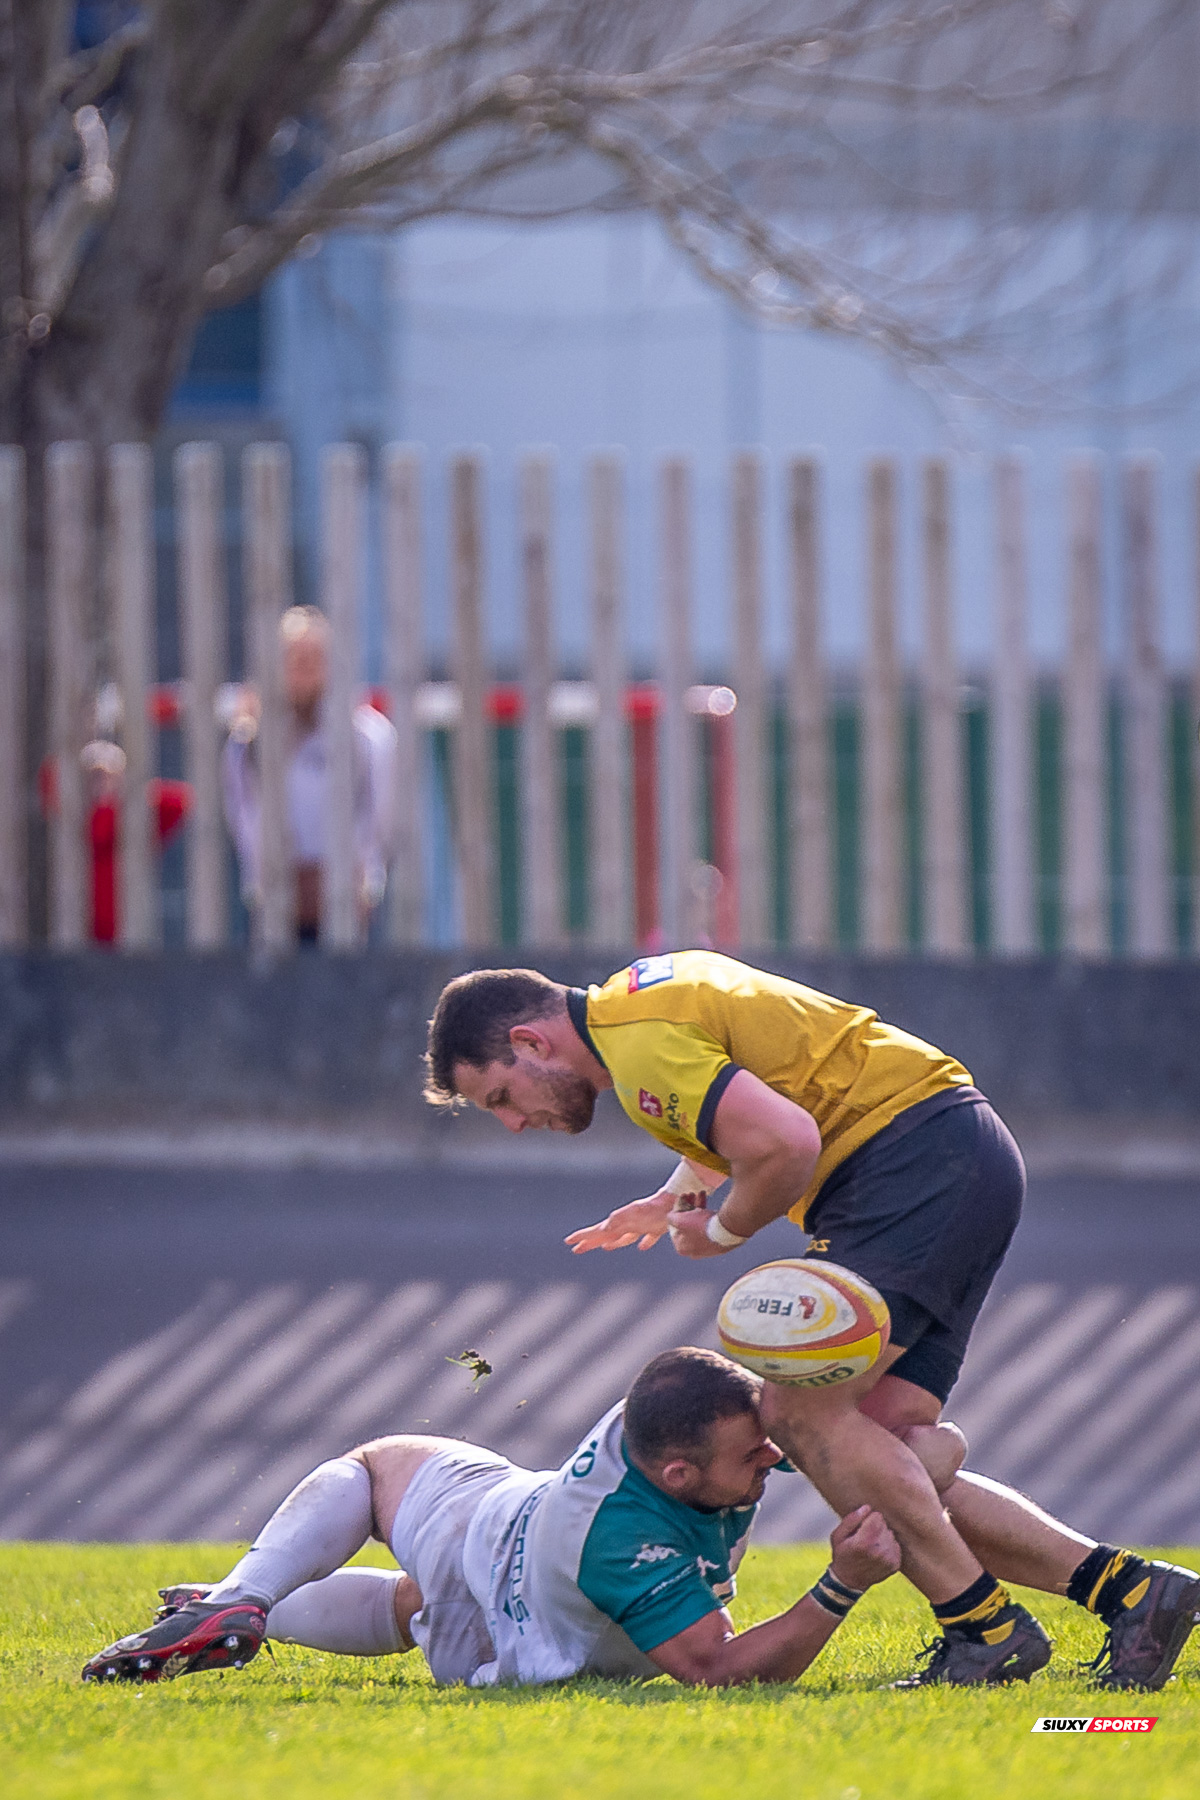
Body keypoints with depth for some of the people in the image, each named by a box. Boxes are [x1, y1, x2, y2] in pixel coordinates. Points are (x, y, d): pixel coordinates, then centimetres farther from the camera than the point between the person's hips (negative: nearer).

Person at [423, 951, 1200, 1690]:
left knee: (802, 1409, -17)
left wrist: (722, 1230, -7)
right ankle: (1130, 1590, -1)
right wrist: (677, 1198, 28)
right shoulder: (646, 993, 18)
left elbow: (786, 1144, -25)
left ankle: (984, 1628, -15)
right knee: (879, 1456, 2)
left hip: (923, 1164, -10)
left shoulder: (639, 1042, -14)